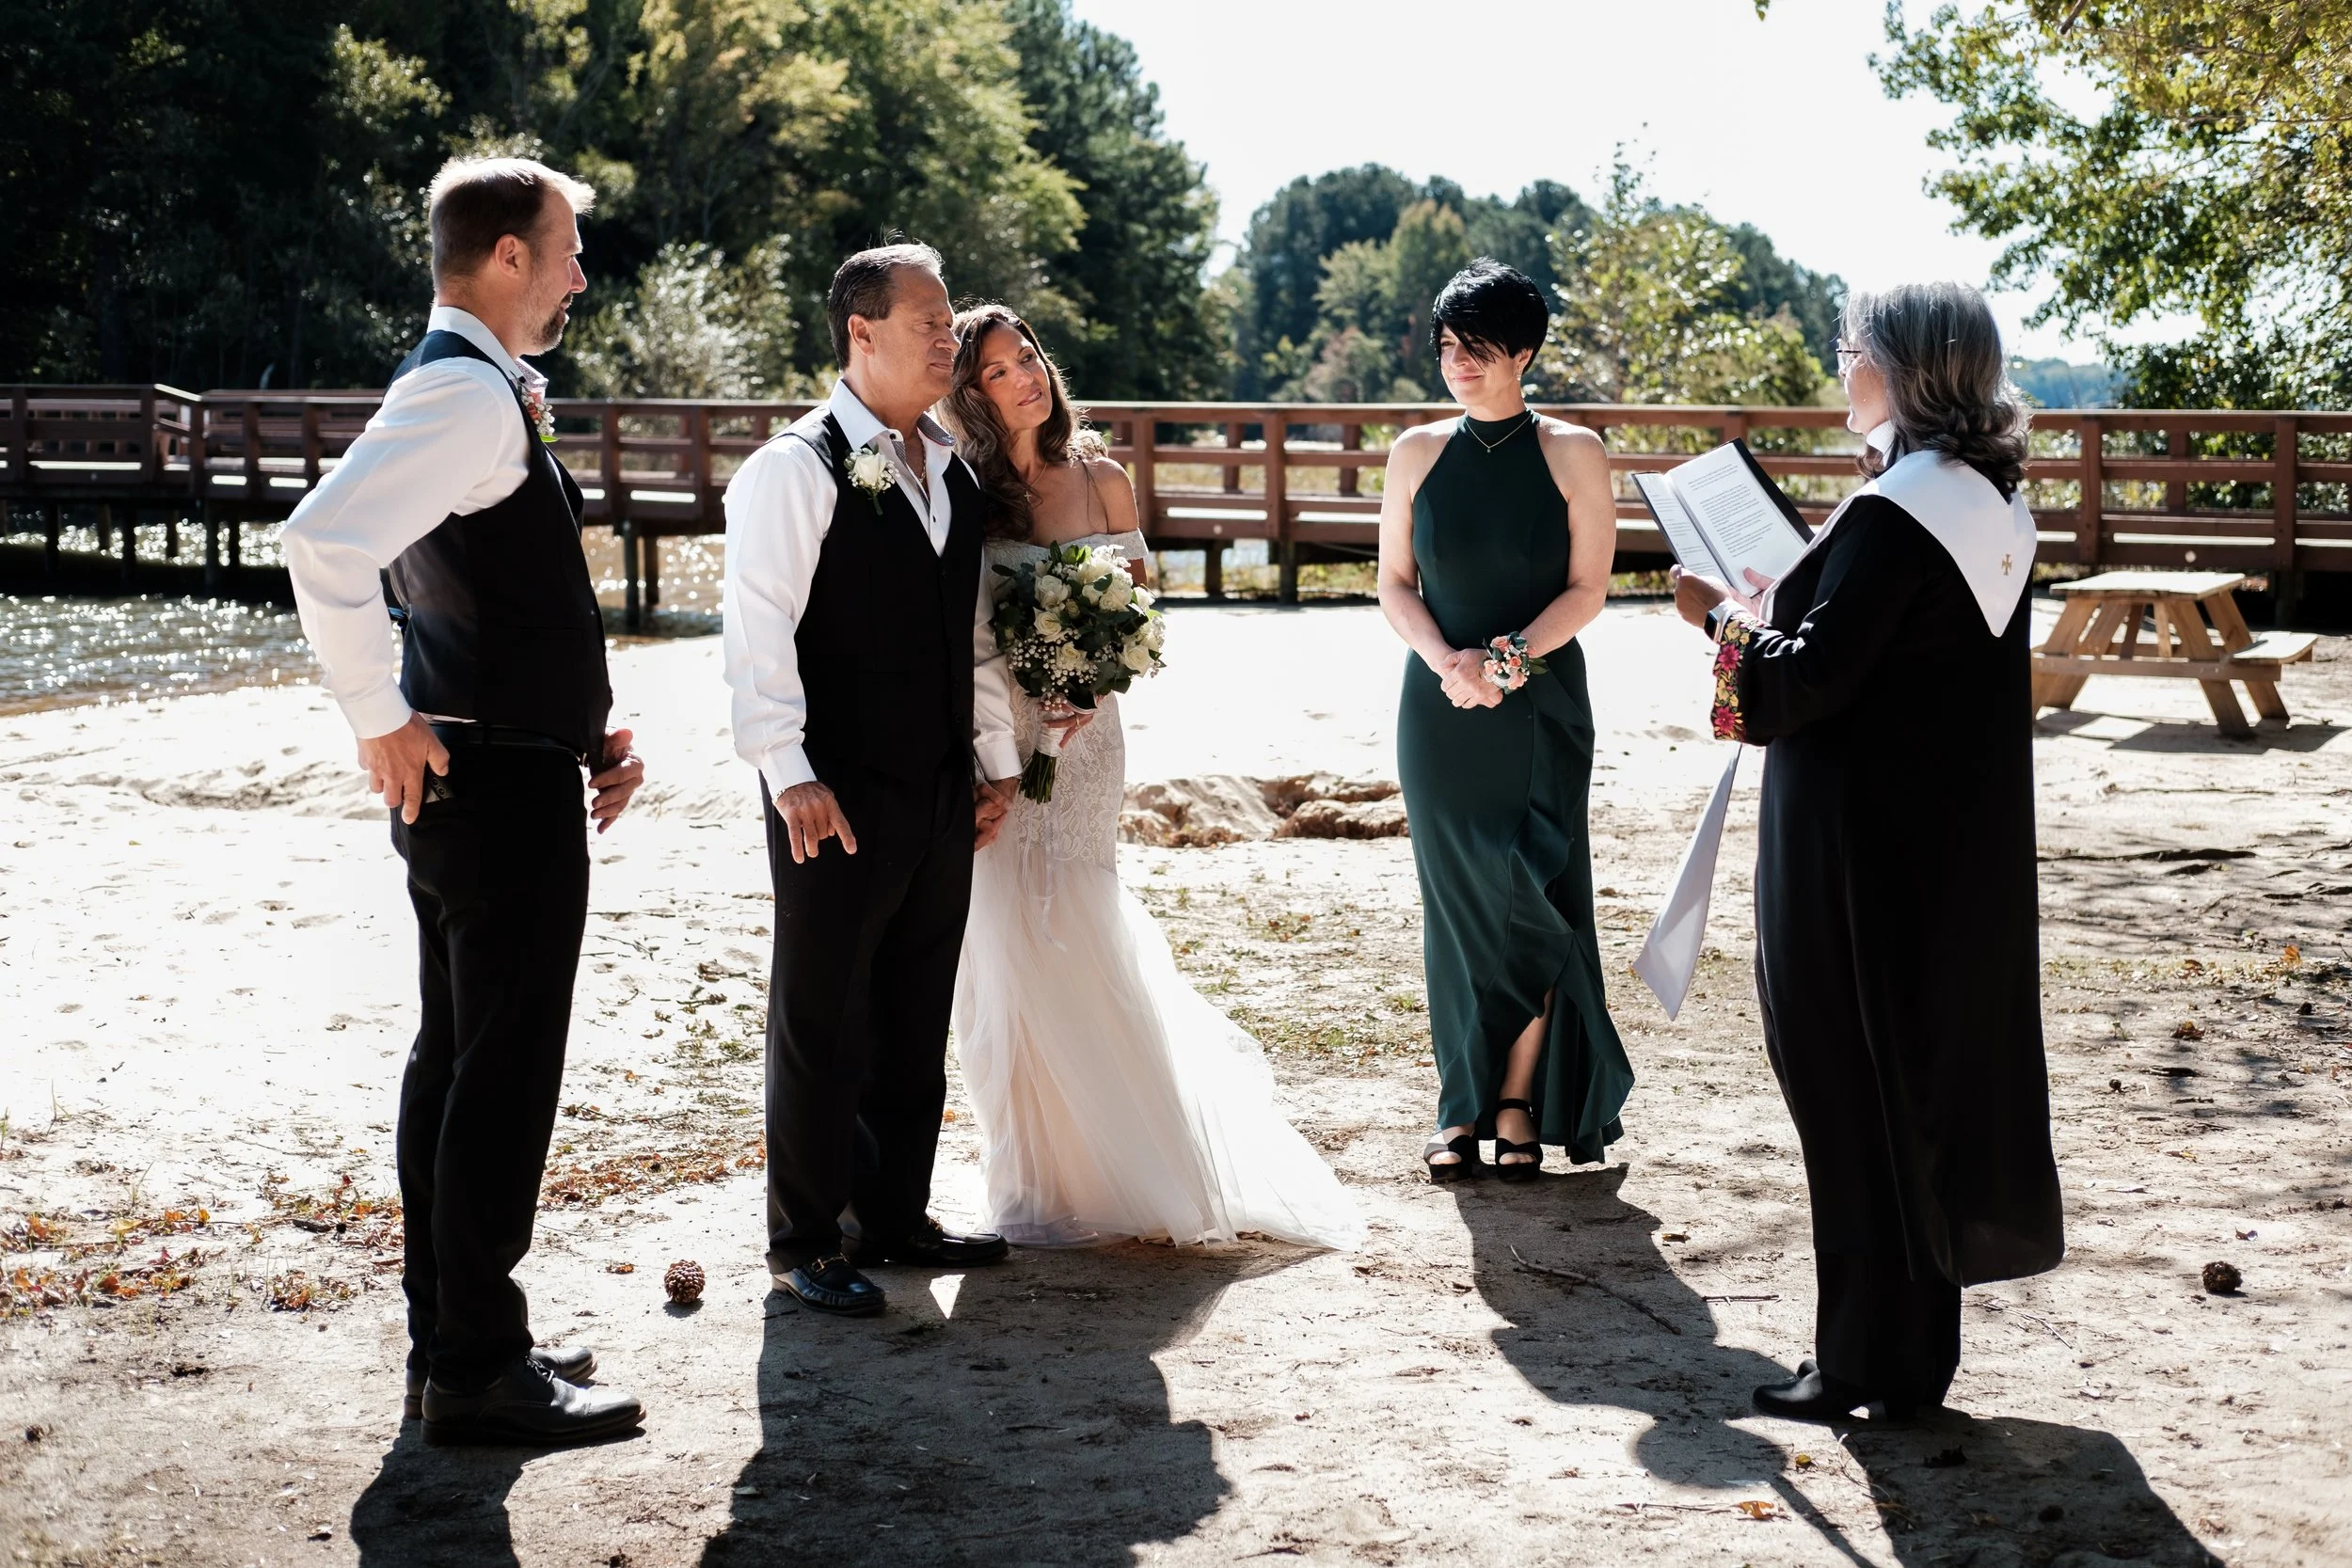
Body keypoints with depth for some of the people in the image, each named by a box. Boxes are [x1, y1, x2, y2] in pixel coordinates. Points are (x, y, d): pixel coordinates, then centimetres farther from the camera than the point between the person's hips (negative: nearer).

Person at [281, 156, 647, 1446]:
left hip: (482, 775, 11)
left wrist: (580, 728, 16)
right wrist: (377, 723, -24)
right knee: (505, 1074, -4)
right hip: (504, 786, -11)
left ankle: (448, 1340, 25)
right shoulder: (468, 396, -18)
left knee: (454, 1062, 15)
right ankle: (478, 1371, 4)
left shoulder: (474, 392, 15)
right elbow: (321, 541, -32)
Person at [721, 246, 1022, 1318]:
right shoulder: (795, 468, -10)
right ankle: (806, 1243, 13)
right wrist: (788, 771, -20)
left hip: (941, 793, 7)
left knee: (916, 1027, 14)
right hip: (838, 796, -7)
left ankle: (895, 1217, 27)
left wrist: (996, 759, 15)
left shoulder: (953, 475, 13)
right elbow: (758, 628, -14)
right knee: (821, 1028, 3)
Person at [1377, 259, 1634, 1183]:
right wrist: (1447, 661, -12)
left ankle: (1520, 1105, 6)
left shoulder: (1571, 453, -2)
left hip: (1539, 710, -2)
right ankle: (1462, 1107, 11)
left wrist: (1508, 659, -16)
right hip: (1439, 713, 2)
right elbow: (1394, 584, 5)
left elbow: (1588, 589, -4)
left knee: (1530, 903, -3)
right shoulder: (1418, 452, 5)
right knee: (1454, 900, 4)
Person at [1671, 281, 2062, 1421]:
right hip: (1961, 843, 9)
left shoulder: (1894, 513, -20)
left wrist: (1724, 619, -5)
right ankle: (1915, 1347, 25)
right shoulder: (1995, 498, 8)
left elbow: (1811, 679, -21)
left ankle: (1867, 1357, 9)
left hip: (1870, 847, -9)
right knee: (1936, 1069, 15)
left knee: (1854, 1083, 1)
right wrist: (1784, 609, 15)